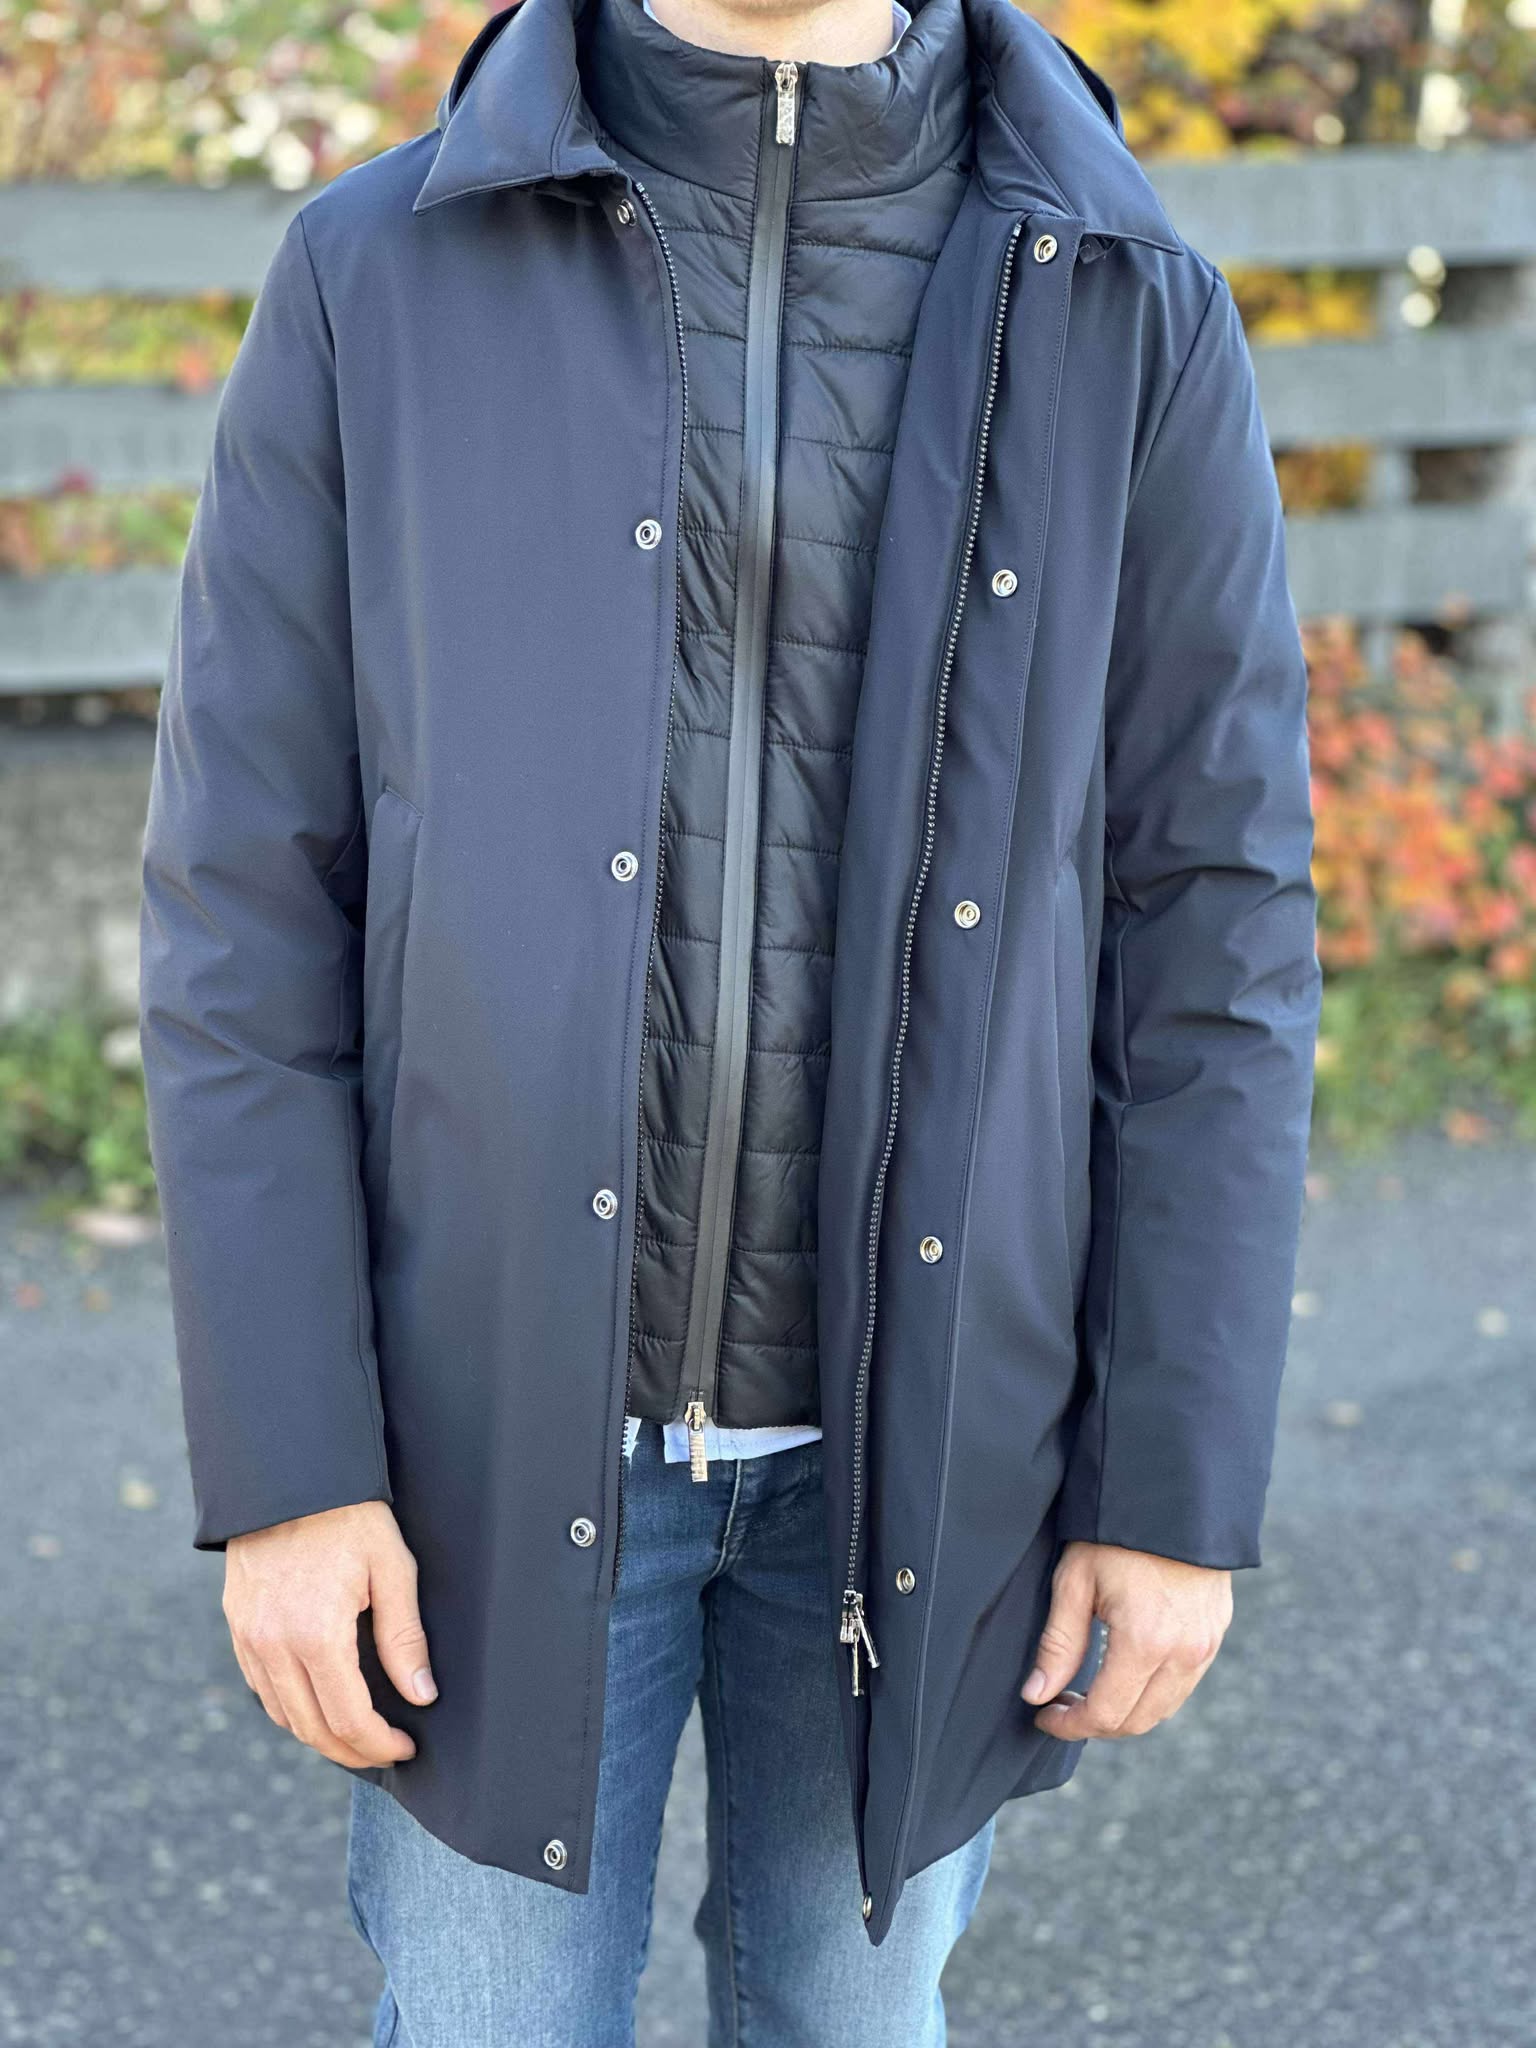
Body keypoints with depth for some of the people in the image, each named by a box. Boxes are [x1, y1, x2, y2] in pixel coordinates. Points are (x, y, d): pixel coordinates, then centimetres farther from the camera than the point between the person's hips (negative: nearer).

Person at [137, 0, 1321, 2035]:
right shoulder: (376, 282, -6)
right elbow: (251, 908, -7)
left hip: (921, 1423, 1)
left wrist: (1183, 1489, -5)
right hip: (513, 1417, -1)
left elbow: (1215, 930, -4)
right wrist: (282, 1466, -10)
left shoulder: (1132, 319, -4)